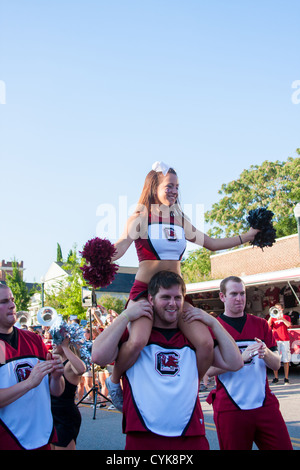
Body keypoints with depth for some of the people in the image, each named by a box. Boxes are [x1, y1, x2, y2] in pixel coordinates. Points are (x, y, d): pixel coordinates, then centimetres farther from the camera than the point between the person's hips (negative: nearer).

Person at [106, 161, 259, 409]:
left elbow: (211, 243, 19)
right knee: (137, 341, -31)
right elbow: (121, 246, -13)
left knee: (206, 342, -12)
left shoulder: (180, 221, 14)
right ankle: (114, 381, 2)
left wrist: (247, 236, 16)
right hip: (145, 289, -5)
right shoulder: (140, 218, 0)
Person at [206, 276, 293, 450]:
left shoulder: (261, 324, 11)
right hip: (230, 408, -3)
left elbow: (276, 364, 7)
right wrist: (243, 356, -24)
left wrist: (266, 353, -16)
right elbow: (210, 369, -11)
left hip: (265, 404, 3)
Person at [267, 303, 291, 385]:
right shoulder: (273, 318, 16)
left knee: (286, 360, -3)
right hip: (275, 340, 1)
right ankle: (275, 377, 2)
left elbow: (289, 324, -6)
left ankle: (286, 378, 1)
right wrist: (271, 316, -10)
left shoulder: (286, 317, 14)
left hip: (285, 340, -1)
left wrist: (281, 318, -16)